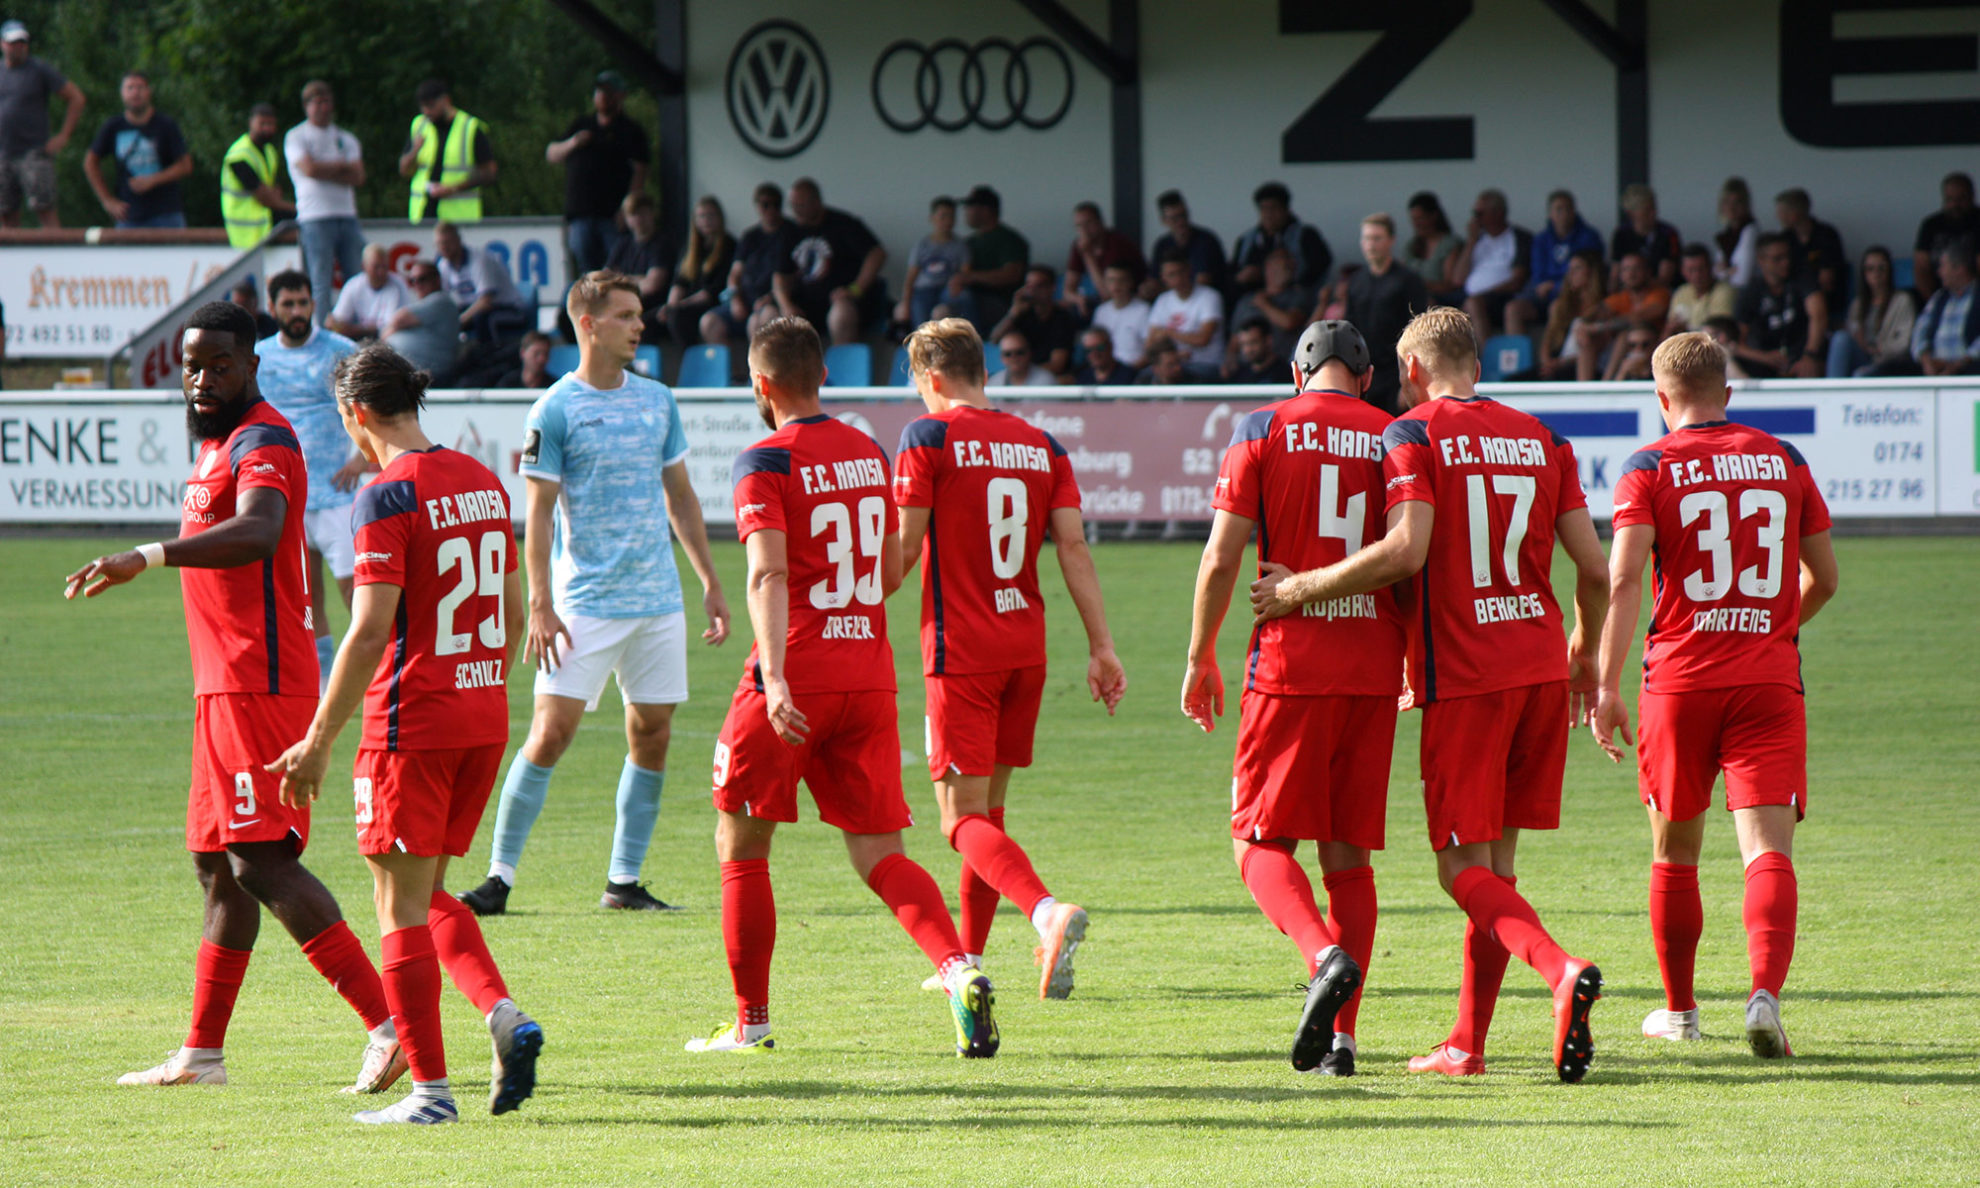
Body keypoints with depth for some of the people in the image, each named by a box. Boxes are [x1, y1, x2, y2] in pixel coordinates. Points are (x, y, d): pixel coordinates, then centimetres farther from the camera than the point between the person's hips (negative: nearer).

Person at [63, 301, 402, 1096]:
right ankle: (201, 1054, 21)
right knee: (217, 866, 14)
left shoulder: (263, 443, -14)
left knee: (262, 862, -16)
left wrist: (149, 557, -47)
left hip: (260, 686, -10)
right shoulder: (217, 446, 19)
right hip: (224, 685, 10)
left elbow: (257, 533, -34)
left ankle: (388, 1024, -20)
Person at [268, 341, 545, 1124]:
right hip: (484, 720, 8)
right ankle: (505, 1017, -2)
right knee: (427, 893, 18)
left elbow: (370, 631, -18)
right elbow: (512, 614, 16)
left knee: (401, 904, 0)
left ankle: (431, 1089, 0)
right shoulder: (483, 483, 10)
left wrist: (319, 742, -14)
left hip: (411, 724, -8)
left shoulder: (389, 497, -14)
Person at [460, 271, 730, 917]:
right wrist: (540, 604, -13)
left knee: (651, 738, 4)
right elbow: (539, 512, -6)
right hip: (584, 605, -5)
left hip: (659, 600, 5)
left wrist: (711, 582, 16)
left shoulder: (657, 399, 11)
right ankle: (500, 876, -5)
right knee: (550, 733, -11)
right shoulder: (555, 411, -5)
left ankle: (624, 882, 11)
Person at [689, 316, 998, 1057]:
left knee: (741, 847, 11)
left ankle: (752, 1022, 14)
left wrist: (775, 678, -30)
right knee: (880, 855, 3)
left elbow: (768, 574, -21)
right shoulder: (870, 454, 11)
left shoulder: (767, 463, -8)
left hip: (795, 677, -5)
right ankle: (960, 972, -21)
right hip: (869, 675, 5)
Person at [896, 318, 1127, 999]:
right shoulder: (1042, 446, 10)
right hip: (1026, 646, 6)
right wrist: (1101, 647, 2)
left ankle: (1049, 913, -34)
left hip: (960, 649, -6)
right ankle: (969, 962, 21)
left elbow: (904, 547, -9)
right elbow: (1073, 546, 4)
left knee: (964, 818, -9)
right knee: (988, 808, 17)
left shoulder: (928, 438, -5)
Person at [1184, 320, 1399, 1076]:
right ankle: (1340, 1038, 3)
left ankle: (1326, 954, -26)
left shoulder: (1263, 431, 0)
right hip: (1373, 669, 3)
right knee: (1349, 856, 8)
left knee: (1261, 843, 3)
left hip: (1289, 664, -3)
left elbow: (1222, 559, -4)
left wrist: (1201, 657, 7)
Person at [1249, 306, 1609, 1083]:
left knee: (1465, 868, -4)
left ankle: (1563, 971, -28)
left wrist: (1300, 590, -8)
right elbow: (1594, 568, 10)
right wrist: (1584, 655, 26)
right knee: (1493, 862, 12)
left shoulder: (1414, 435, -4)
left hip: (1463, 677, -6)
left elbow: (1405, 552, -18)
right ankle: (1468, 1043, 13)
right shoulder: (1541, 440, 12)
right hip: (1539, 666, 6)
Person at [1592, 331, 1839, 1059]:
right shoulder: (1782, 461, 9)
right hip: (1769, 679, 1)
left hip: (1679, 678, -1)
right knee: (1768, 847, -8)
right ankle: (1765, 993, -30)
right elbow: (1823, 578, 16)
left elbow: (1623, 579, -13)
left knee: (1675, 850, 16)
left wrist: (1608, 684, -16)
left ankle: (1678, 1007, 27)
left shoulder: (1650, 469, -1)